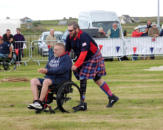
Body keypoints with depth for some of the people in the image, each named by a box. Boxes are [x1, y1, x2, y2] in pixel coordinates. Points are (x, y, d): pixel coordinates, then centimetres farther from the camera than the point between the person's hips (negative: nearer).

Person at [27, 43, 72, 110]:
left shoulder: (66, 58, -3)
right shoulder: (53, 58, 23)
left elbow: (61, 69, -18)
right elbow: (47, 67, 18)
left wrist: (48, 71, -24)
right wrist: (44, 71, -7)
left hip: (60, 79, -8)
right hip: (48, 78, 8)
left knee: (46, 81, -37)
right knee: (33, 81, -12)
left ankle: (40, 102, -33)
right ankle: (35, 101, -26)